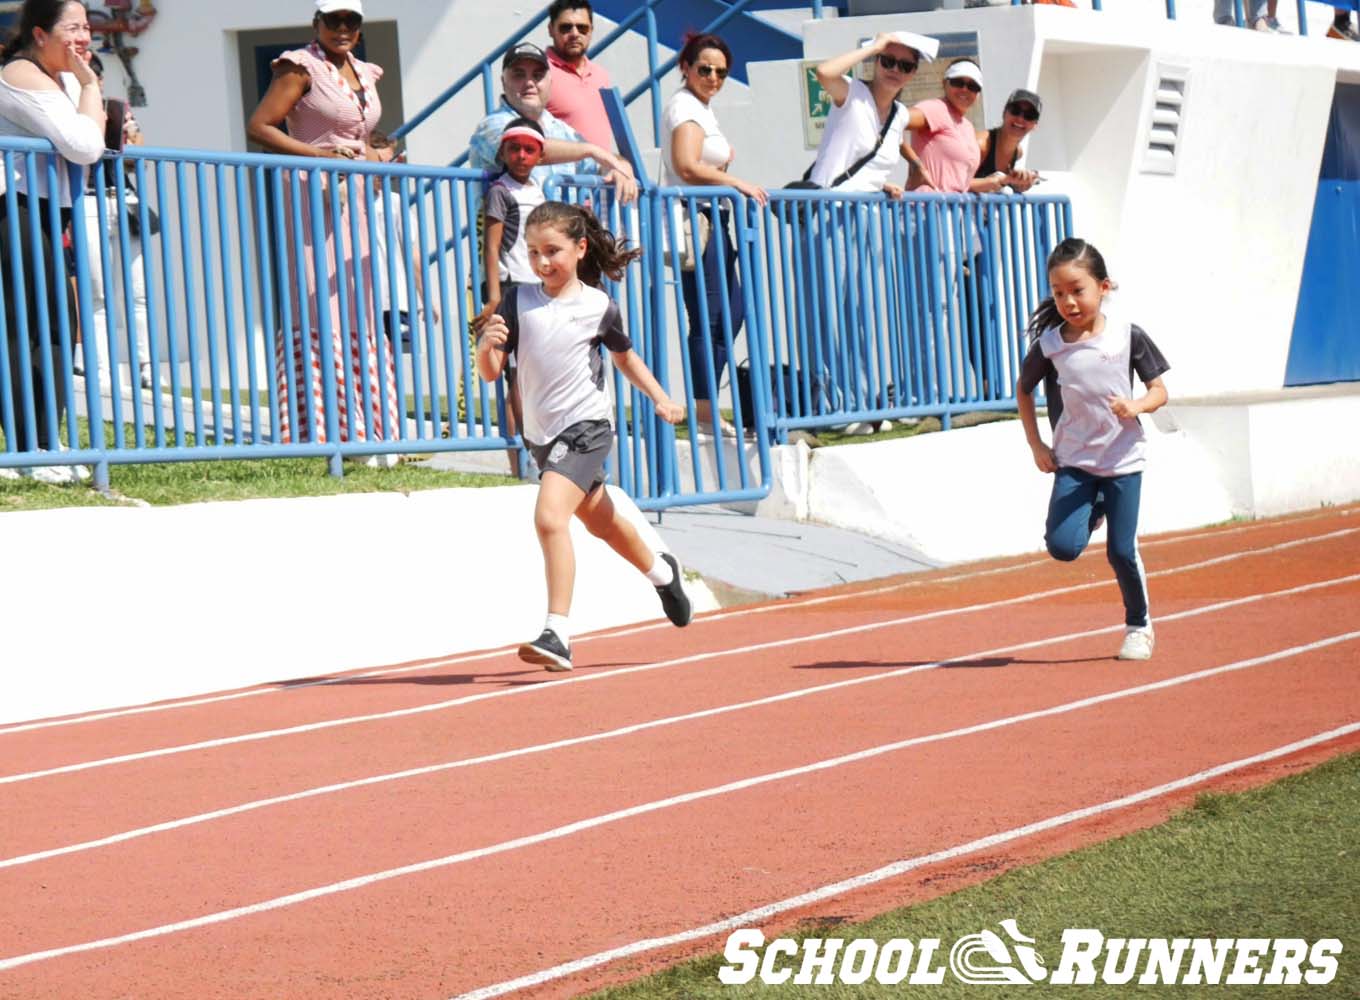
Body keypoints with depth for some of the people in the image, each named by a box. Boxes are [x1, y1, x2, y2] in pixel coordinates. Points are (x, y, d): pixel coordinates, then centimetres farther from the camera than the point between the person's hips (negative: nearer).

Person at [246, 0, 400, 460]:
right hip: (313, 198, -8)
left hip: (355, 201, 8)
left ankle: (364, 433, 13)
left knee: (360, 317, 8)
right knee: (317, 315, -11)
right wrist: (321, 156, -19)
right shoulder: (302, 69, -6)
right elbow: (259, 127, -12)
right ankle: (313, 435, -12)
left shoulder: (364, 75, 16)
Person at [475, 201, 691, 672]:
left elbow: (624, 355, 14)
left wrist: (659, 396, 8)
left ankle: (558, 633, -26)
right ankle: (660, 571, 53)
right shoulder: (517, 302, -2)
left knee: (550, 515, -25)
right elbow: (489, 372, -5)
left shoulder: (598, 307, -6)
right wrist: (488, 343, -25)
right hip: (541, 435, 5)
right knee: (600, 521, 24)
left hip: (585, 426, -5)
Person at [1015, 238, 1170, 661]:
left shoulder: (1128, 336, -9)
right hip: (1073, 460, 1)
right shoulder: (1048, 344, -6)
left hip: (1122, 458, -1)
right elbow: (1023, 390, 11)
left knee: (1122, 551, -3)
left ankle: (1139, 626, 21)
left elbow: (1159, 391, 0)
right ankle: (1094, 512, 21)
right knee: (1063, 546, -14)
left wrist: (1136, 407, -22)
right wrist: (1035, 445, 4)